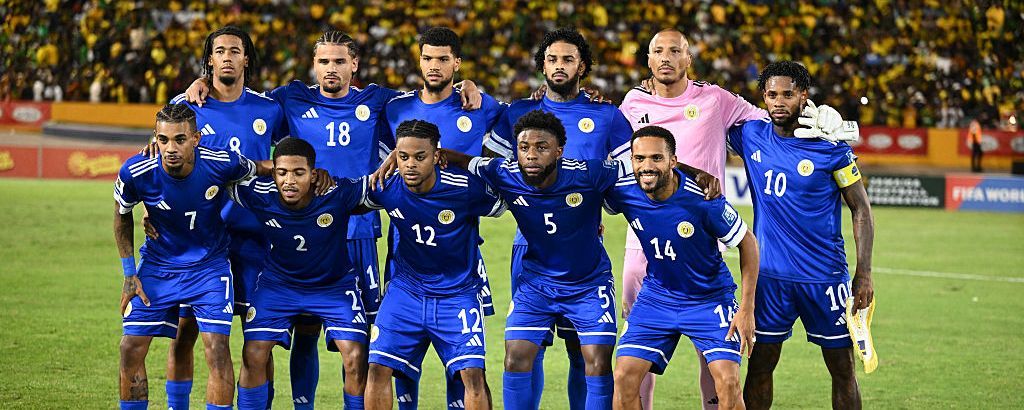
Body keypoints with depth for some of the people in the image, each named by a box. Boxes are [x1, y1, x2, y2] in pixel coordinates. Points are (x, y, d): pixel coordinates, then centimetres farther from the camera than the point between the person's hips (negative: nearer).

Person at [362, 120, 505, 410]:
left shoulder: (465, 188, -21)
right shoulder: (385, 188, -13)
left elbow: (502, 205, -2)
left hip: (458, 293, -2)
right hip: (405, 287, 3)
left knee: (472, 373, -13)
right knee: (378, 368, -6)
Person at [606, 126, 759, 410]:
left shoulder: (701, 200, -25)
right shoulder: (622, 192, -16)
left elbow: (747, 243, -12)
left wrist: (747, 309, -13)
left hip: (710, 299, -3)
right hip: (656, 297, 3)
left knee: (728, 381, -17)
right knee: (625, 377, -10)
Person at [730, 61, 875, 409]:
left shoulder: (830, 146, -8)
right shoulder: (750, 136, 1)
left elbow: (860, 210, -3)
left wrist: (864, 274, -9)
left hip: (824, 276, -2)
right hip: (769, 274, 3)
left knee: (843, 369, 4)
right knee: (759, 365, 5)